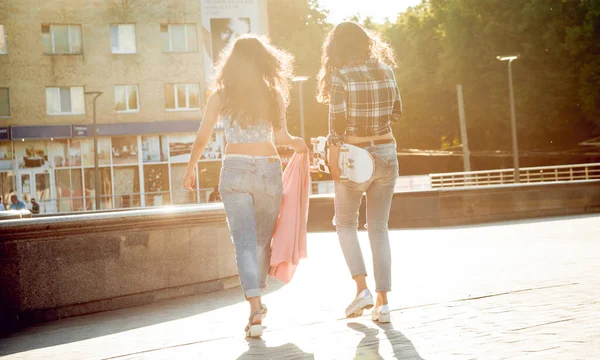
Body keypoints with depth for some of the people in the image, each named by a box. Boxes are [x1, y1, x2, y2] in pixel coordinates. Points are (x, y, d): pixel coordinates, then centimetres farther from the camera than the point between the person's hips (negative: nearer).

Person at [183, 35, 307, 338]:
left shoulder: (221, 94, 3)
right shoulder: (273, 93, 4)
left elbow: (202, 138, 3)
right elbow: (281, 136, -6)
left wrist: (191, 168, 17)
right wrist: (298, 143, 16)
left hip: (235, 169, -1)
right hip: (268, 168, 1)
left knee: (244, 240, -5)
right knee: (263, 239, 16)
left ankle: (255, 306, -20)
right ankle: (258, 299, 28)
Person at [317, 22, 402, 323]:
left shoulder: (340, 76, -11)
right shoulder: (385, 71, 3)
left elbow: (337, 124, -16)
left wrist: (334, 164, -7)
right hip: (386, 154, 4)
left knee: (345, 223, 16)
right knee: (379, 228, 12)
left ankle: (362, 288, 1)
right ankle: (383, 301, 9)